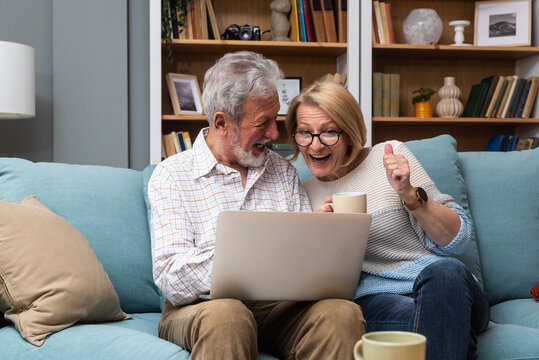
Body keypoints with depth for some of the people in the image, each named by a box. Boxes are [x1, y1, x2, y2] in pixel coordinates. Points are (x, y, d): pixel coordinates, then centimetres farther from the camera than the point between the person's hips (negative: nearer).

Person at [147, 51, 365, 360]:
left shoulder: (283, 171, 17)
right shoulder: (172, 177, 1)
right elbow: (172, 280, -10)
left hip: (281, 307, 4)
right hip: (200, 308, -3)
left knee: (344, 312, -27)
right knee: (226, 314, -38)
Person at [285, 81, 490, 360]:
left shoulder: (388, 157, 5)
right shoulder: (303, 193, 14)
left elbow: (456, 240, 2)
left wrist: (408, 193, -13)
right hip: (368, 298, -1)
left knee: (444, 272, -36)